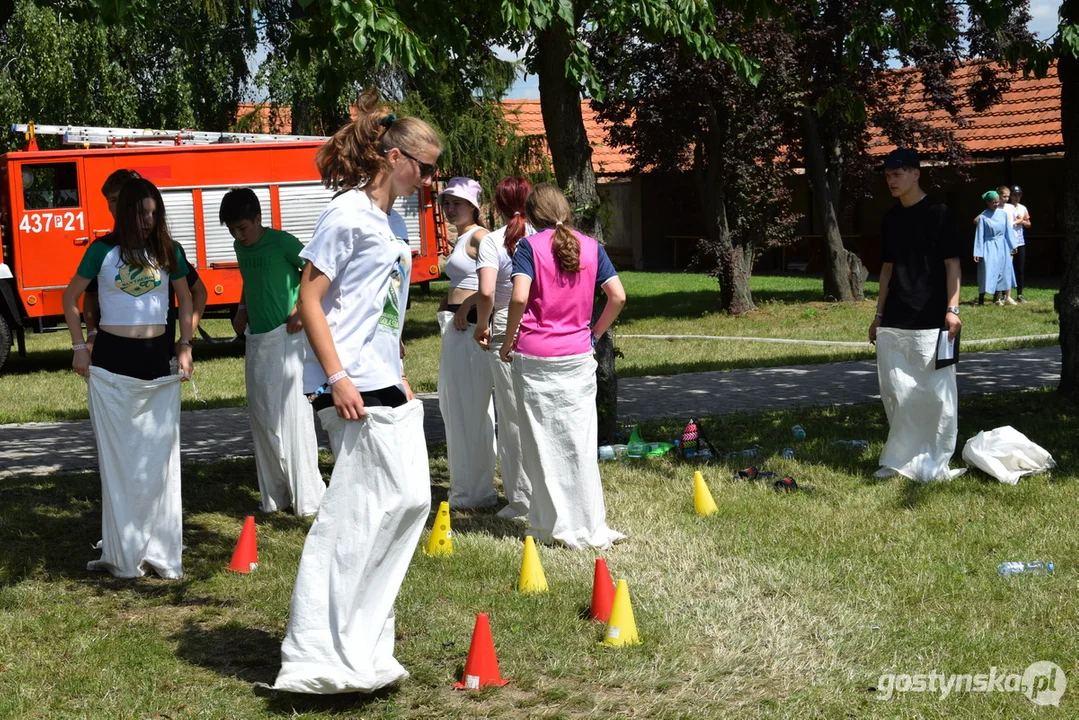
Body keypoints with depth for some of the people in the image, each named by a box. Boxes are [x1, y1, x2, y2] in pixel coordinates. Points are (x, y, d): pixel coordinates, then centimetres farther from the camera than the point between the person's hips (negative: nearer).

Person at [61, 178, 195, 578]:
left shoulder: (168, 251, 5)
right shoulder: (103, 251, -1)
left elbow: (186, 301, 16)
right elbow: (71, 298, 7)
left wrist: (185, 346, 7)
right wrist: (79, 348, 1)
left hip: (157, 357, 2)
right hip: (112, 358, -2)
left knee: (160, 454, 3)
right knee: (119, 454, 1)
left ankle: (159, 549, 9)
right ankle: (122, 552, 6)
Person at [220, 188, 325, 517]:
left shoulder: (281, 242, -10)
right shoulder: (240, 248, 11)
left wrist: (300, 310, -14)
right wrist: (242, 309, 11)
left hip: (286, 337, -7)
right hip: (256, 340, 7)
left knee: (294, 414, -7)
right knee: (262, 418, 9)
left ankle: (307, 498, -3)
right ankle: (275, 497, 17)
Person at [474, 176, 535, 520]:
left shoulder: (492, 241, -5)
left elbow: (486, 292, -16)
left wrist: (481, 325, 0)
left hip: (506, 330, -2)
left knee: (513, 416, 5)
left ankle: (521, 498, 10)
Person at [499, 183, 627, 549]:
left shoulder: (530, 246, -4)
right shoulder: (591, 247, 5)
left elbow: (519, 297, -17)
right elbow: (618, 296, 0)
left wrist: (508, 341, -5)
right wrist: (595, 333, 12)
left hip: (534, 357, -2)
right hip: (578, 356, 3)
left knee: (542, 444, 6)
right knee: (581, 443, 8)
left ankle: (552, 526, 11)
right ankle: (590, 528, 10)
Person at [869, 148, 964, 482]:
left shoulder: (939, 213, -5)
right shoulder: (891, 219, 13)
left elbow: (952, 264, -7)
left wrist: (952, 308, -15)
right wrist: (880, 314, 17)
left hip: (930, 321, -6)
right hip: (893, 323, 7)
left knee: (937, 393, -4)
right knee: (895, 393, 8)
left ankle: (935, 463, 4)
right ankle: (903, 459, 17)